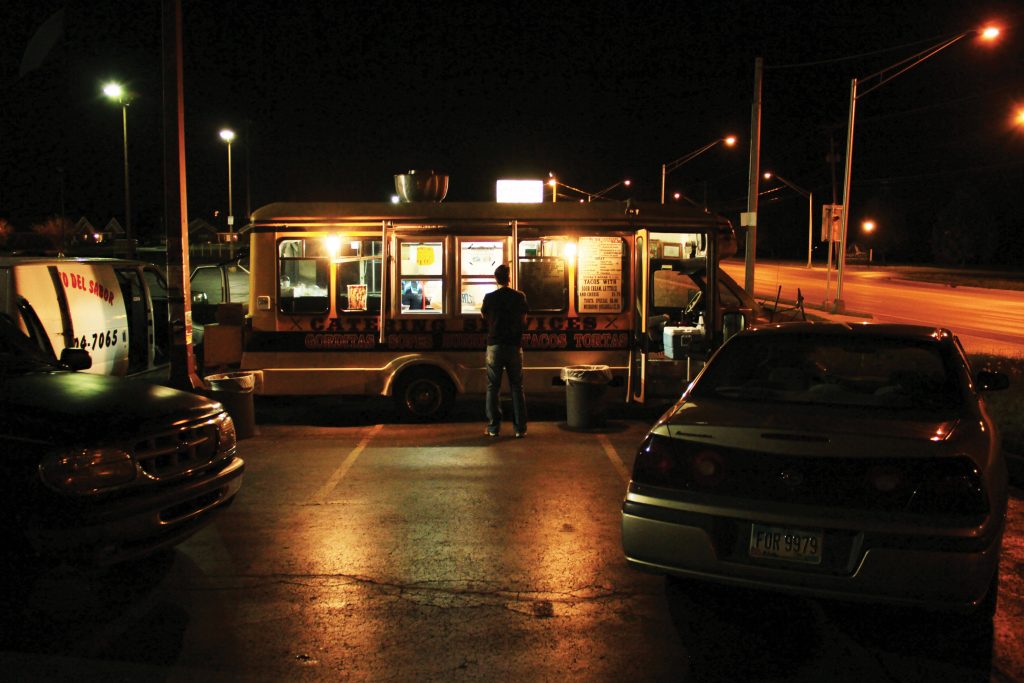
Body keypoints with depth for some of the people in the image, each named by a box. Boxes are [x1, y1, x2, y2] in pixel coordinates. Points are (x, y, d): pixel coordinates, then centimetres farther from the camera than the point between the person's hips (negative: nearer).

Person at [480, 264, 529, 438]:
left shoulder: (489, 297, -5)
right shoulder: (520, 296, -3)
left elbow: (483, 315, 12)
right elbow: (523, 321, 8)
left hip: (495, 346, -1)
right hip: (514, 346, 1)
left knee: (493, 388, 7)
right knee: (517, 387, 6)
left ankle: (493, 428, 8)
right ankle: (520, 428, 5)